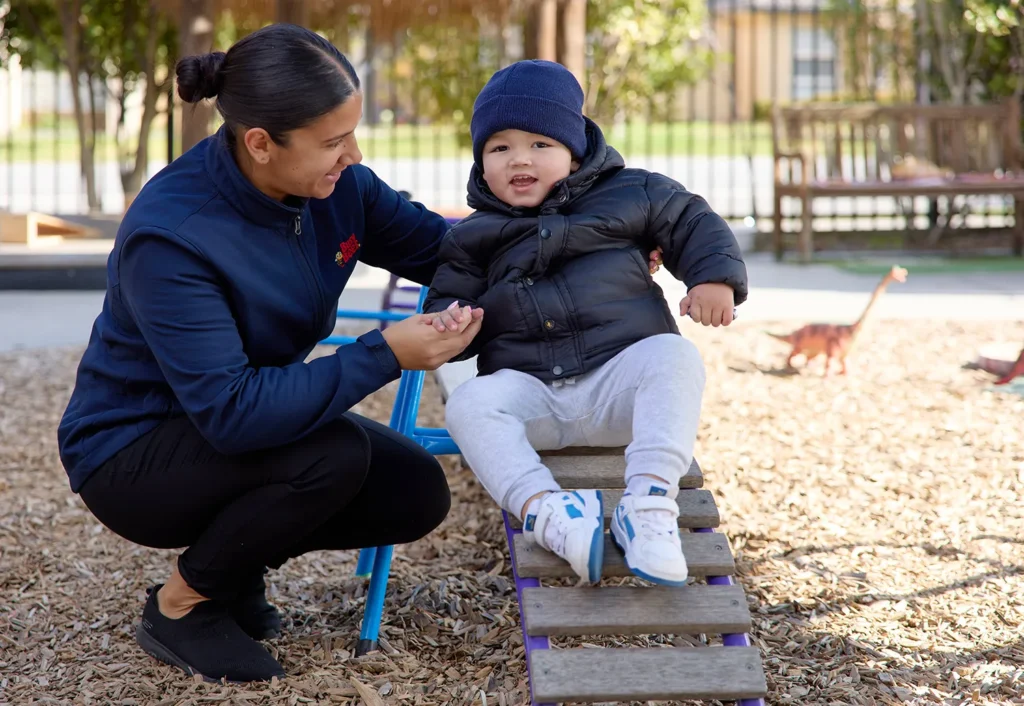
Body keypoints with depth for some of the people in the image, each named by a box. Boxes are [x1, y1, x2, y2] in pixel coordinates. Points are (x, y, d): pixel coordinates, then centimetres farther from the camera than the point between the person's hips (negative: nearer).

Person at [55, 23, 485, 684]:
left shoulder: (336, 183, -13)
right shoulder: (168, 235, -33)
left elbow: (438, 245, 0)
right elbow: (230, 412, -38)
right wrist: (384, 356, -39)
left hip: (266, 410, 7)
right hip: (131, 454, -7)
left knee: (418, 494, -8)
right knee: (335, 453, -31)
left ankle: (232, 560, 14)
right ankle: (181, 606, -6)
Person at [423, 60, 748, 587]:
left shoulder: (625, 195, 8)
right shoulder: (474, 239, 12)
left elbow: (692, 222, 15)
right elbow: (449, 296, 15)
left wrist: (715, 277, -2)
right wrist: (447, 321, -9)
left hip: (620, 379, -1)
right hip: (531, 392, 1)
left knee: (675, 356, -31)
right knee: (468, 403, -28)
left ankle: (650, 502, -43)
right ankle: (545, 512, -48)